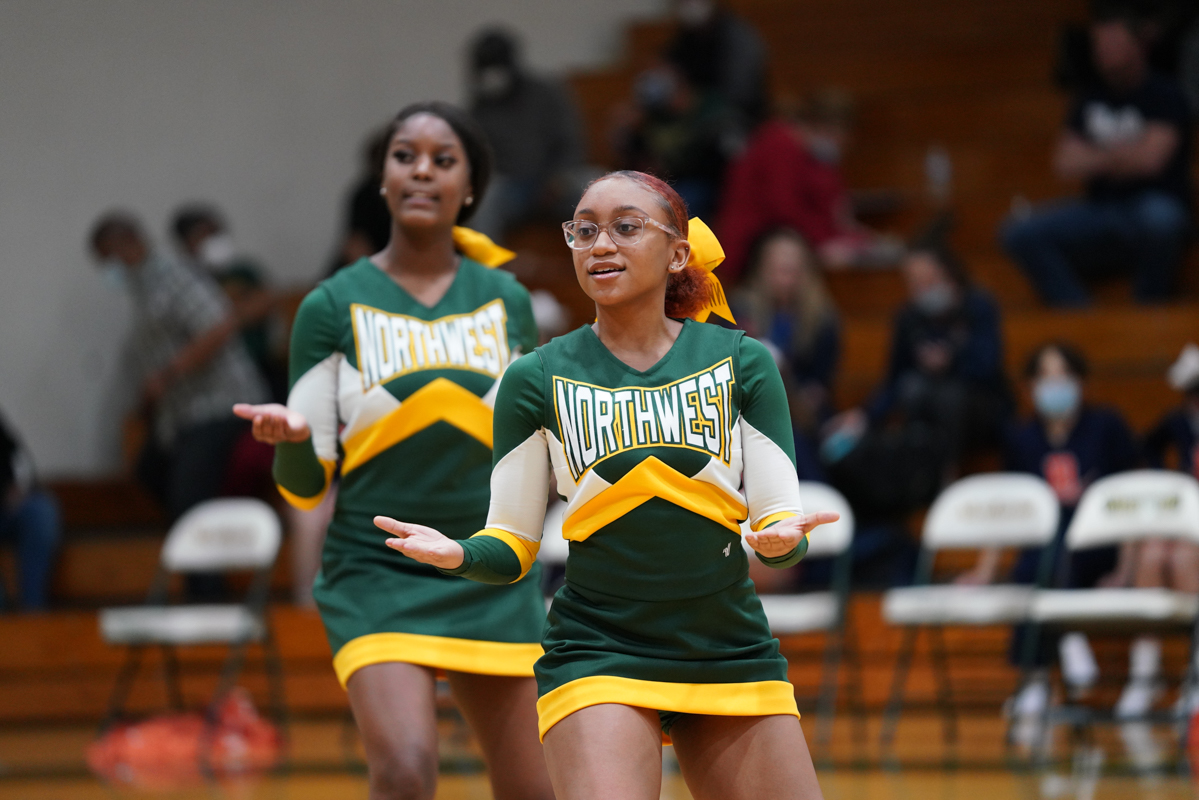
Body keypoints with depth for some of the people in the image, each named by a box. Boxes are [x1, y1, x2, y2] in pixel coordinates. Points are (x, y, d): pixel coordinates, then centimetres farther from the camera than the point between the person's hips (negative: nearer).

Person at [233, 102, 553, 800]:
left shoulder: (505, 301, 7)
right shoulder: (335, 307, -1)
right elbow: (306, 484, -2)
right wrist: (293, 436, -22)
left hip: (493, 579, 3)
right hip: (377, 577, -3)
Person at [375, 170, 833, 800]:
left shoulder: (742, 363, 4)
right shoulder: (537, 380, 3)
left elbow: (778, 519, 2)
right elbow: (512, 551, 4)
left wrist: (781, 537, -22)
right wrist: (459, 554, -18)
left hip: (733, 658, 2)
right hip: (596, 656, -2)